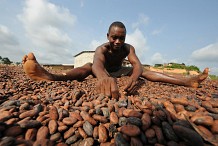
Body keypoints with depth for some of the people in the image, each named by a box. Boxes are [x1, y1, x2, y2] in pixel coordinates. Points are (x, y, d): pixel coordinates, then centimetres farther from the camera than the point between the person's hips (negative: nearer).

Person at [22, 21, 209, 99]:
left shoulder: (128, 48, -17)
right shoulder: (102, 48, -25)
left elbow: (137, 64, -34)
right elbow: (97, 63, -49)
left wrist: (134, 77, -58)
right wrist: (104, 77, -72)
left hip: (119, 72, 3)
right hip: (104, 73, -2)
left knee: (144, 71, -16)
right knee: (88, 67, -31)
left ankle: (188, 81, -17)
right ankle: (50, 76, -52)